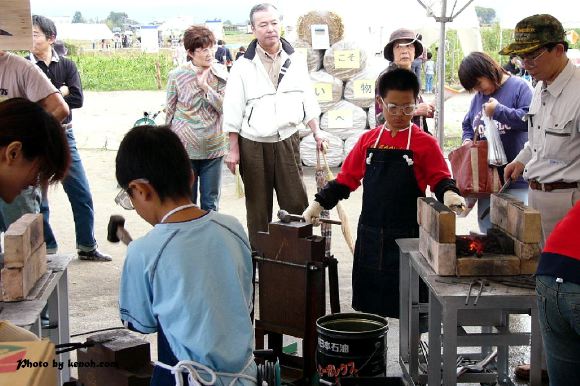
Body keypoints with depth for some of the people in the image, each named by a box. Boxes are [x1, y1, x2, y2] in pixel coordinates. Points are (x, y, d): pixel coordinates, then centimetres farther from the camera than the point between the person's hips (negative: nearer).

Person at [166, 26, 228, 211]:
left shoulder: (220, 74, -2)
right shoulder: (177, 75, -5)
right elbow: (170, 112, 3)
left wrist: (206, 87, -18)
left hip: (213, 147, 2)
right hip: (184, 147, -1)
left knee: (211, 203, 10)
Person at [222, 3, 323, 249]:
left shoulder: (295, 62, 6)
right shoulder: (244, 65, -3)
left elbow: (308, 100, 13)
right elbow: (233, 111, -2)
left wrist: (316, 132, 5)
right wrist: (233, 149, -4)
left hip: (288, 141, 2)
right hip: (253, 145, -2)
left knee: (296, 203, 1)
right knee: (258, 207, 7)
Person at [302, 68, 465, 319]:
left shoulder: (425, 143, -2)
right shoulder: (368, 140, 8)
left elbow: (440, 180, -4)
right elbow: (346, 180, 12)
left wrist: (449, 193, -25)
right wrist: (319, 203, 5)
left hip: (408, 237, -3)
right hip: (370, 237, 4)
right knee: (369, 303, 11)